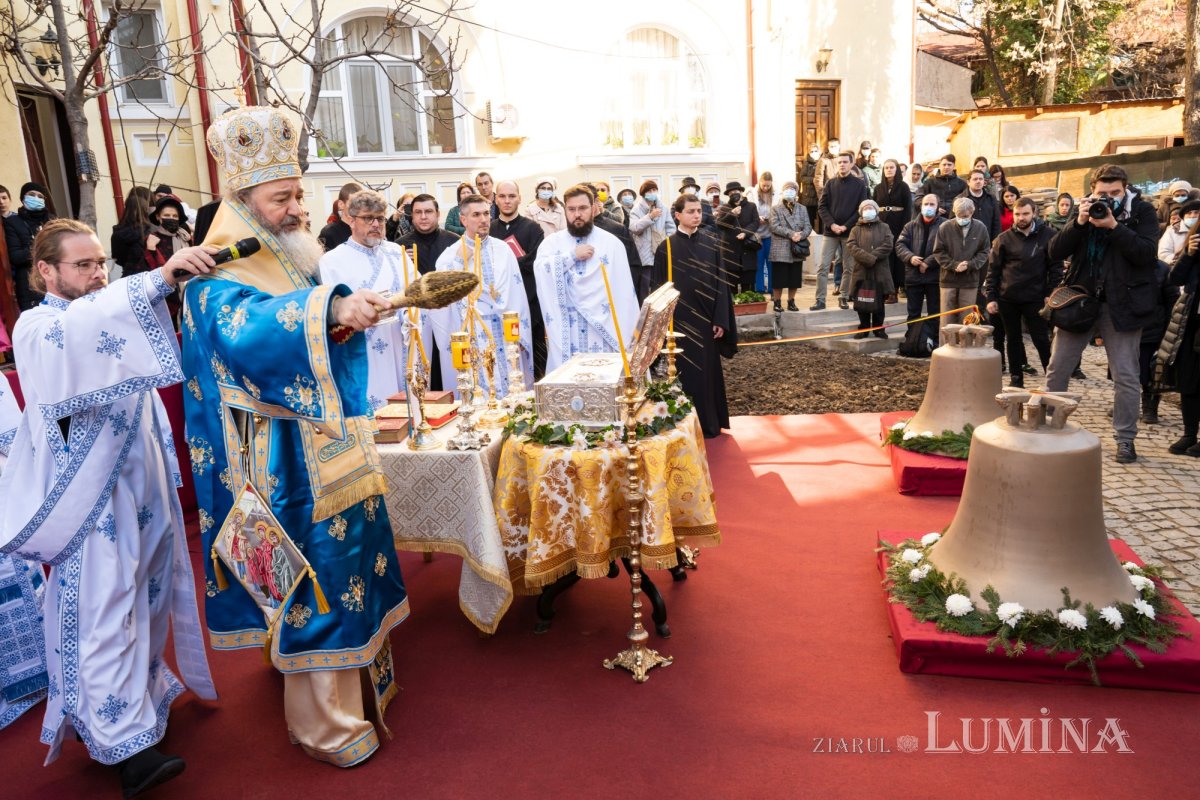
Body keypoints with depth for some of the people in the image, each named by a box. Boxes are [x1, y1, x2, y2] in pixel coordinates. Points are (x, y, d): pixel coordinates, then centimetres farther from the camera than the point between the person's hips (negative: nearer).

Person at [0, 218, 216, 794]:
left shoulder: (108, 318, 14)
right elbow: (81, 330, -35)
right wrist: (159, 276, -44)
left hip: (138, 480, 8)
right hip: (91, 494, -7)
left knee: (144, 596, 17)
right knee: (104, 611, -6)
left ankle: (142, 692, 35)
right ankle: (125, 745, -2)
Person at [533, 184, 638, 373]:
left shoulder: (611, 242, 3)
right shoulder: (552, 242, 8)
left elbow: (624, 292, -1)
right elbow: (540, 269, -12)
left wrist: (627, 336, -5)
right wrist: (573, 255, -11)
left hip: (603, 332, -1)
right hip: (566, 333, 1)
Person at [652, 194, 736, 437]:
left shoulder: (710, 244, 3)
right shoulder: (667, 248, -3)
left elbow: (720, 283, 3)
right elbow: (659, 288, -1)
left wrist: (720, 319, -4)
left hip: (706, 320, 2)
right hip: (679, 321, -2)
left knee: (707, 371, 9)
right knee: (685, 373, 2)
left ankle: (709, 423, 22)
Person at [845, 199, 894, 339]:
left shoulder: (884, 228, 12)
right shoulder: (856, 230, 11)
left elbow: (888, 245, -3)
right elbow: (851, 246, -6)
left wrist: (874, 257, -16)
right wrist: (868, 258, -17)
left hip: (880, 272, 0)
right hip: (861, 271, 0)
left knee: (879, 302, 4)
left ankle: (878, 328, 14)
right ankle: (864, 328, 14)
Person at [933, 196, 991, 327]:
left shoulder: (980, 228, 0)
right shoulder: (945, 228, -5)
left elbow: (984, 252, 3)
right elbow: (939, 252, -3)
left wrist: (969, 265, -13)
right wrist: (954, 265, -14)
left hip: (970, 281, 1)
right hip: (948, 279, -1)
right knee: (947, 320, 3)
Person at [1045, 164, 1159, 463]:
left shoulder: (1142, 212, -2)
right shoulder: (1085, 211, 7)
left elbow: (1147, 253, -15)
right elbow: (1055, 252, -2)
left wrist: (1114, 226, -21)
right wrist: (1079, 223, -15)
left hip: (1121, 305, -3)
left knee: (1125, 376, 1)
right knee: (1057, 368, 7)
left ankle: (1125, 438, 11)